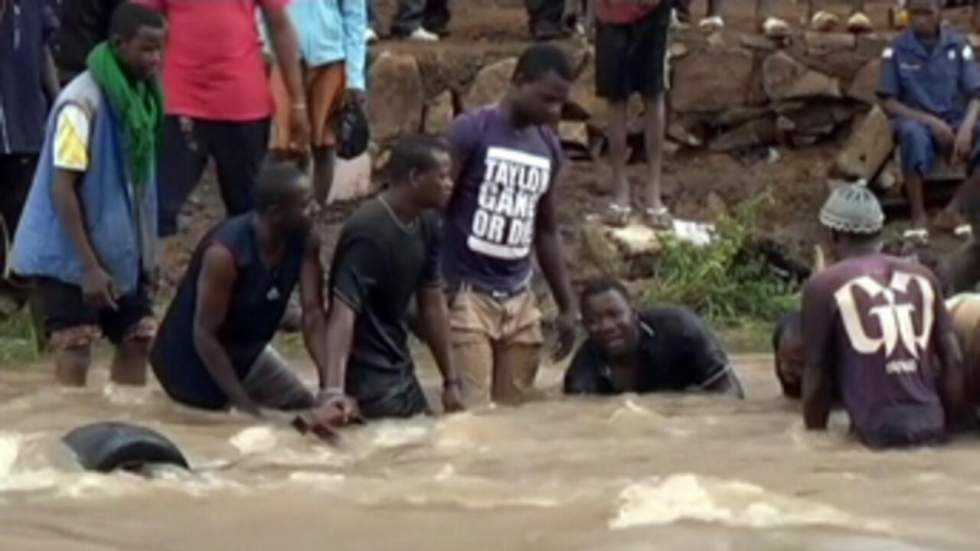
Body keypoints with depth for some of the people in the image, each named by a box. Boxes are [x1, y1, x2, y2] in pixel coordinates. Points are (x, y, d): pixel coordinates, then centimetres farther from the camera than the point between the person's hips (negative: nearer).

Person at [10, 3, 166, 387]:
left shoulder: (138, 94, 4)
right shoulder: (82, 101, -20)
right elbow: (62, 188, -21)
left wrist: (147, 251, 12)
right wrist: (89, 266, -23)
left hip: (119, 251, 8)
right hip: (71, 256, -8)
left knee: (137, 341, 9)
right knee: (74, 358, -7)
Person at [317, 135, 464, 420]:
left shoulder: (426, 224, 2)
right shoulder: (368, 232, -23)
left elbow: (433, 304, 10)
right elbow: (343, 311, -32)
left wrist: (451, 380, 10)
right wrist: (334, 390, -44)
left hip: (400, 370, 9)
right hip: (365, 377, -9)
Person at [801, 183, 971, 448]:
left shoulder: (823, 286, 2)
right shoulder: (922, 276, 13)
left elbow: (817, 376, 3)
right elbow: (953, 361, 12)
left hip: (878, 432, -4)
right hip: (931, 425, 5)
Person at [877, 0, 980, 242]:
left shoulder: (958, 45, 1)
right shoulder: (896, 49, -3)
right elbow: (888, 102, -4)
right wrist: (930, 121, -18)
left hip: (954, 121, 2)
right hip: (916, 120, -2)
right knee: (913, 132, -39)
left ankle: (954, 211, -21)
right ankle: (918, 215, -31)